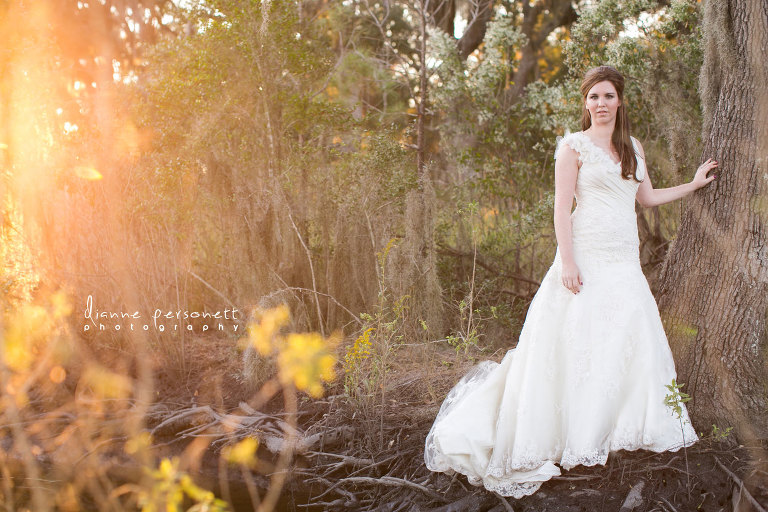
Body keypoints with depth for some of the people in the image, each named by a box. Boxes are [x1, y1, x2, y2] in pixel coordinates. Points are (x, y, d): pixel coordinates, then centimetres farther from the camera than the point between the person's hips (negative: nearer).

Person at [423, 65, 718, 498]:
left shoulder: (634, 147, 16)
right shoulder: (575, 145, -2)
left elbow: (648, 197, 26)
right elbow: (562, 208, -8)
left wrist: (695, 184, 27)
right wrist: (567, 261, -16)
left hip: (625, 262, 6)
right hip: (588, 256, -6)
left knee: (631, 341, 4)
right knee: (579, 342, -5)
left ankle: (614, 431, 16)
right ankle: (575, 443, 4)